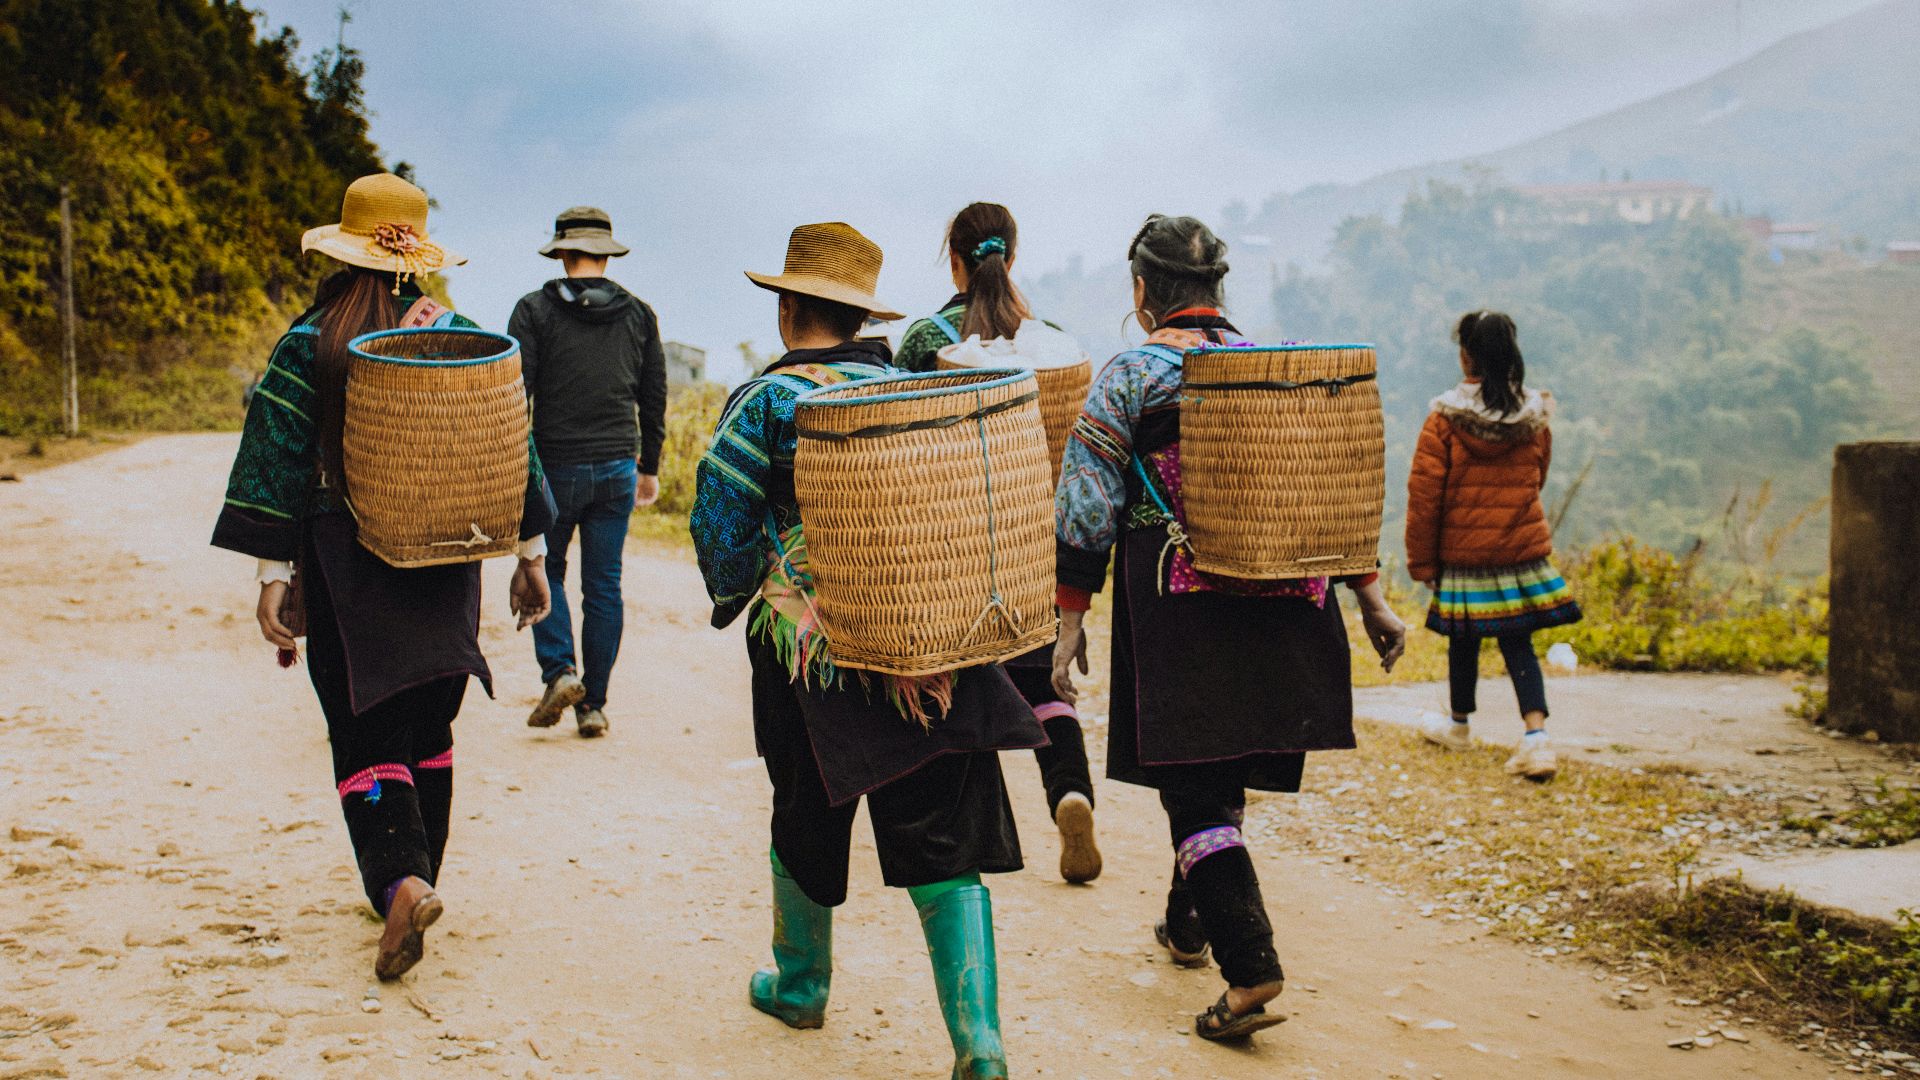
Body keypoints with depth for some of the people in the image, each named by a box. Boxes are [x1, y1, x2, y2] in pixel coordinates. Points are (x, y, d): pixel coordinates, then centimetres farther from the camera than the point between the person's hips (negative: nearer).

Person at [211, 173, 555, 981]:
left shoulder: (309, 346, -7)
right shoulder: (462, 336, 1)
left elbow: (277, 460, -10)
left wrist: (274, 574, -7)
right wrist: (530, 557, 10)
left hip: (345, 566, -3)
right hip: (445, 566, 3)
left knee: (366, 735, 1)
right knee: (429, 728, 17)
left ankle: (400, 879, -19)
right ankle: (416, 874, 26)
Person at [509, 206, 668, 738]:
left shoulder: (535, 310, -4)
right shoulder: (639, 315, 6)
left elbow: (516, 392, -8)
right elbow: (654, 399, 9)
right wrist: (649, 467, 17)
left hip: (555, 465, -2)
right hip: (617, 468, 2)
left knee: (546, 569, 16)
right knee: (603, 586, 7)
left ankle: (561, 670, -3)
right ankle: (593, 705, 10)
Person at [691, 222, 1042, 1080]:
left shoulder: (767, 401, -5)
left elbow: (720, 524, -4)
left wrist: (735, 597, 11)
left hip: (812, 654, -2)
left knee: (807, 823, 19)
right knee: (945, 845, 2)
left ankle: (801, 984, 39)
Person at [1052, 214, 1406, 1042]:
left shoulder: (1128, 376, -5)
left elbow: (1086, 510, -8)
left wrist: (1071, 618, -3)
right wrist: (1370, 596, 14)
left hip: (1176, 604, -5)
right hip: (1277, 605, 5)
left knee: (1192, 786, -2)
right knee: (1222, 775, 19)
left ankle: (1250, 966, -14)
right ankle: (1188, 925, 36)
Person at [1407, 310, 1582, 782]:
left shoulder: (1444, 419, -12)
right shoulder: (1535, 416, -1)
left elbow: (1424, 494, -10)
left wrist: (1421, 560, -2)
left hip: (1462, 552, -2)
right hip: (1524, 548, 2)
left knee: (1463, 640, 14)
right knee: (1517, 642, 6)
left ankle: (1459, 725, 33)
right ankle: (1536, 736, -9)